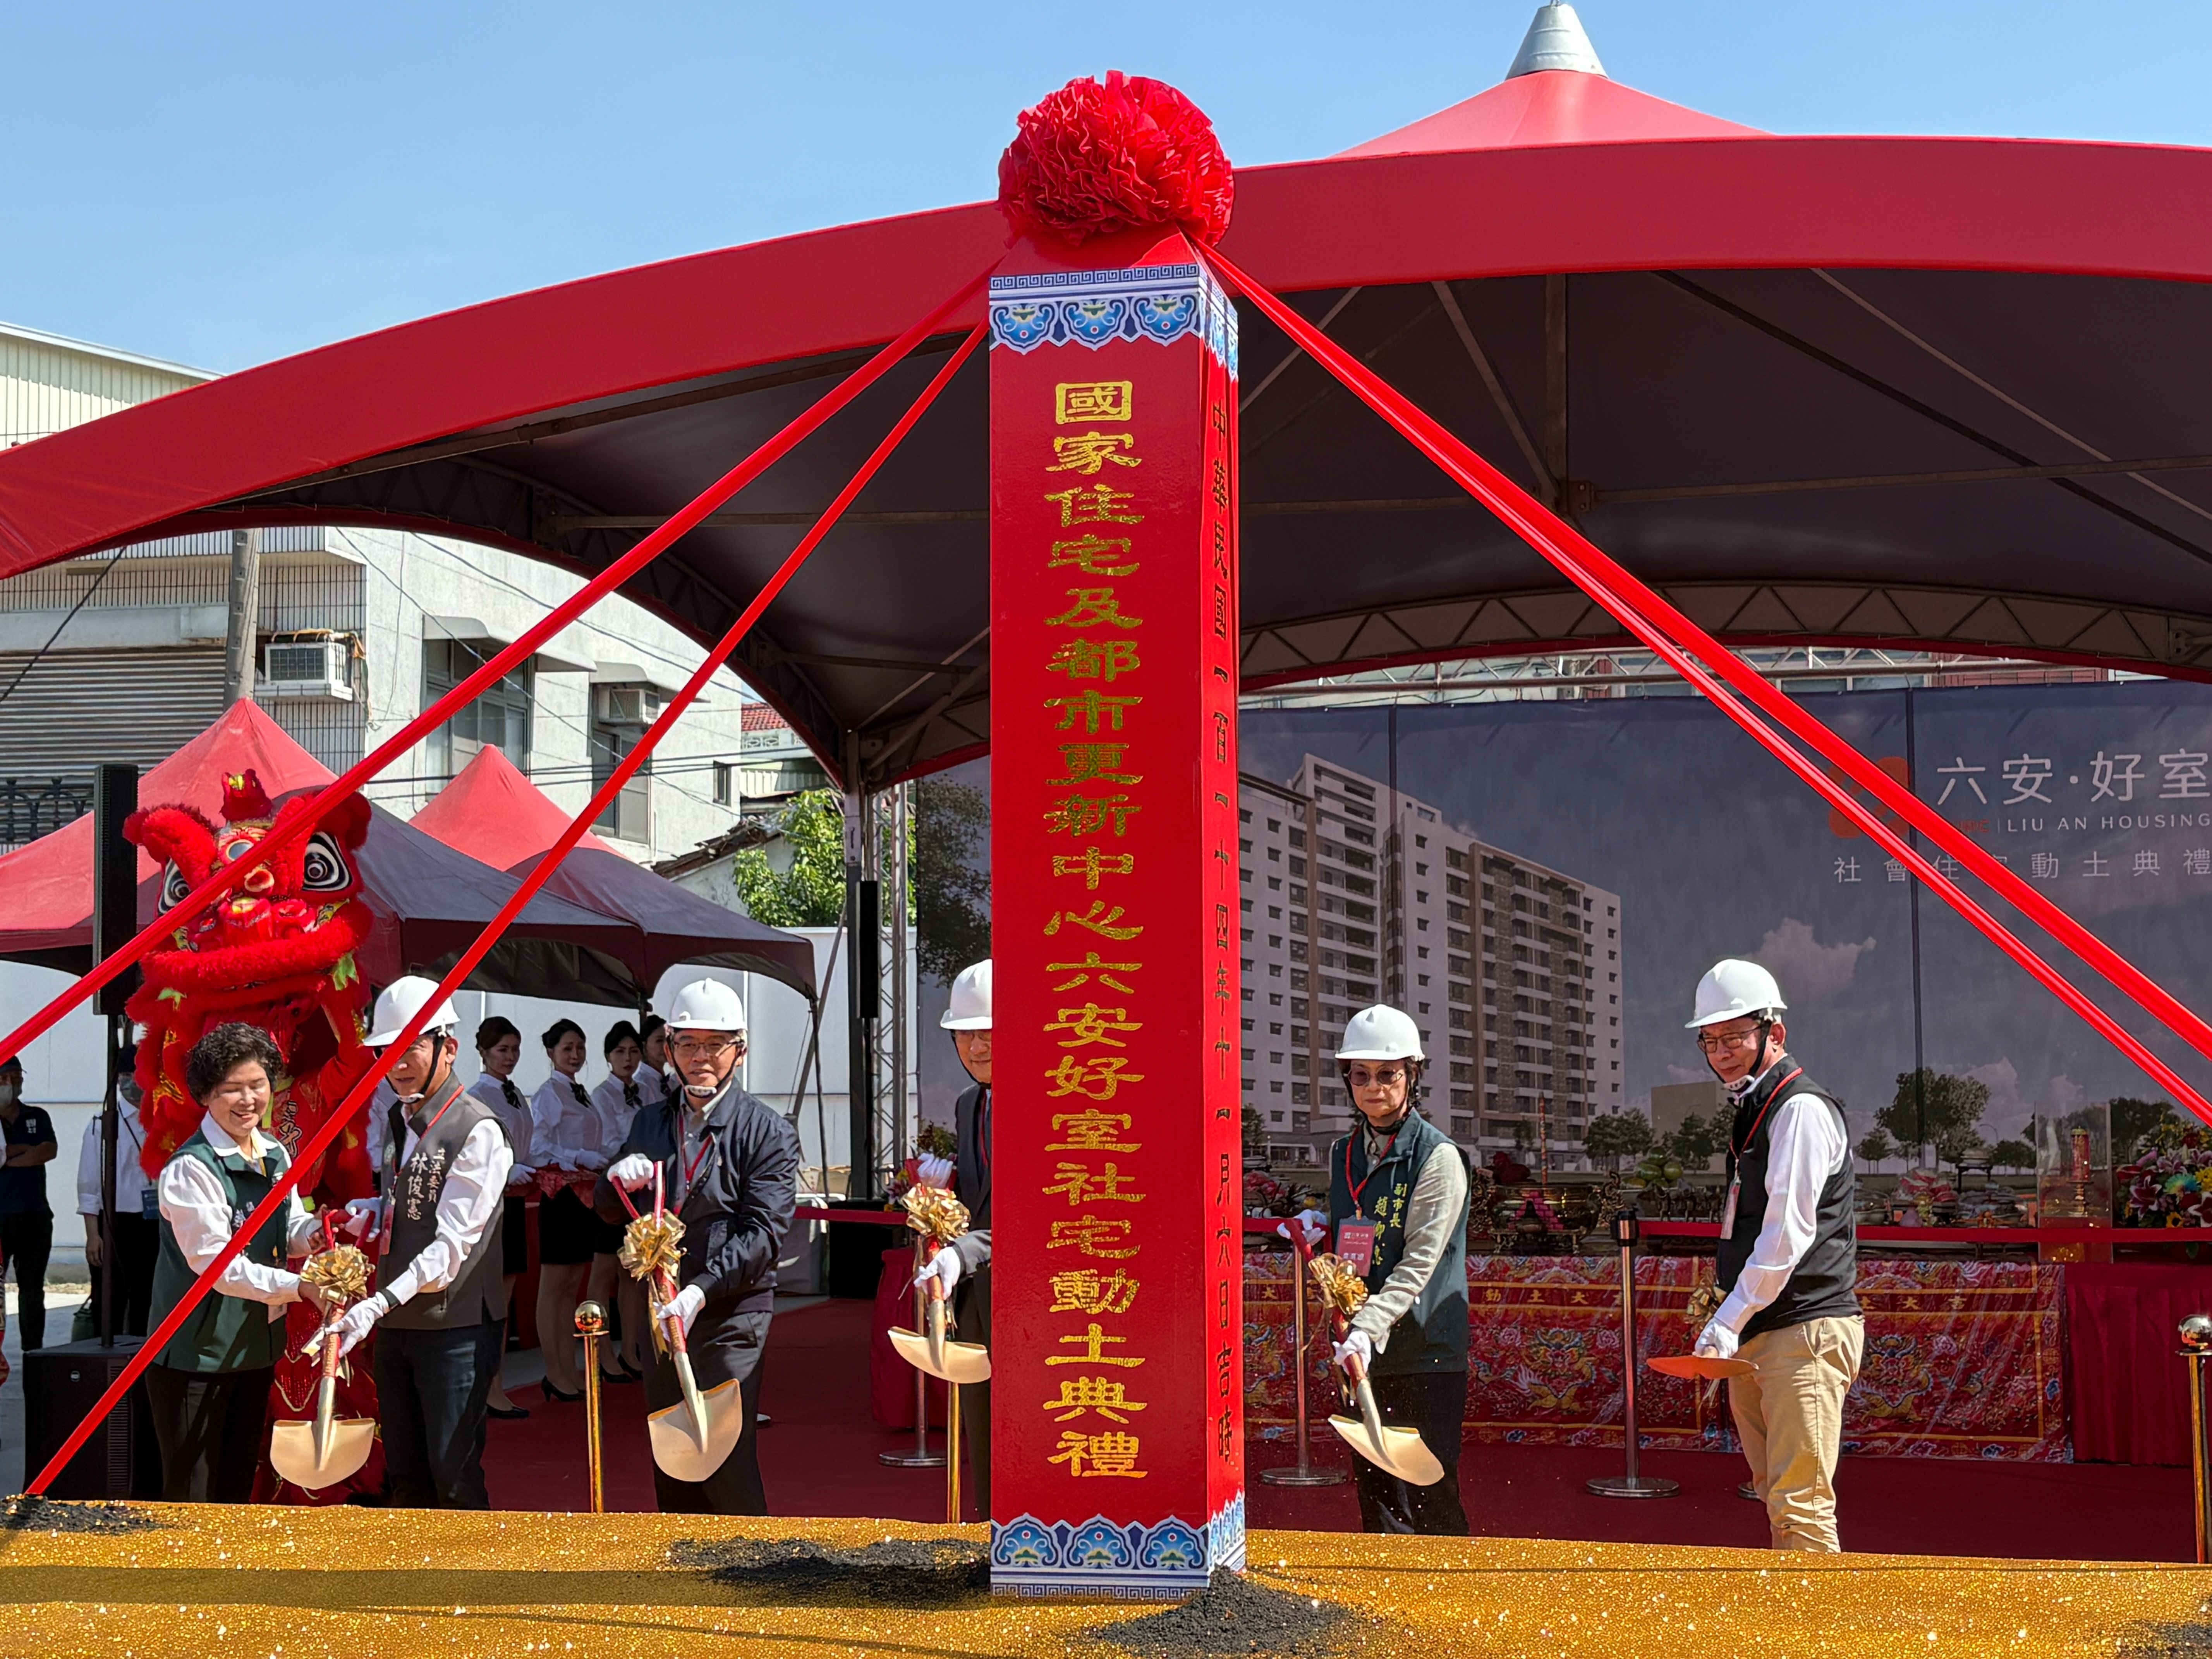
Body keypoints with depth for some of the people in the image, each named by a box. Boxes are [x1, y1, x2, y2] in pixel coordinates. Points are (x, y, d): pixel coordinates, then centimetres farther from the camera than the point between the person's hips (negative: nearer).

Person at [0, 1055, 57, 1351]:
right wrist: (25, 1149, -7)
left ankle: (33, 1350, 12)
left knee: (33, 1287, 8)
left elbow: (50, 1151, -5)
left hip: (35, 1215, 3)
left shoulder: (38, 1117, 12)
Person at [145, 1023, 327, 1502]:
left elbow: (291, 1224, 14)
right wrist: (299, 1287, -27)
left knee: (239, 1484, 19)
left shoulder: (275, 1154, 6)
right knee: (192, 1496, -2)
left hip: (257, 1345, 8)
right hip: (197, 1351, -8)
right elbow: (216, 1264, -22)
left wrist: (311, 1234, -10)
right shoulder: (190, 1169, -19)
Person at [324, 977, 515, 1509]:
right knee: (404, 1479, 13)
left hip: (455, 1328, -8)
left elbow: (452, 1244, -20)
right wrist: (374, 1215, 3)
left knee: (454, 1479, -6)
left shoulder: (478, 1131, -14)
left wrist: (379, 1303, -29)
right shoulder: (394, 1123, 13)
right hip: (393, 1325, 8)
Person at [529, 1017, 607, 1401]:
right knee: (552, 1287, -3)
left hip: (584, 1192, 9)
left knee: (573, 1287, 10)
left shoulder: (582, 1095, 17)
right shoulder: (548, 1094, -8)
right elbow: (539, 1149, -16)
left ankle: (569, 1371, 13)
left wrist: (602, 1164, 7)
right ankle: (555, 1375, -1)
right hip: (560, 1192, -9)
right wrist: (581, 1158, -21)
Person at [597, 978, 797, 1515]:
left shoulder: (768, 1133, -5)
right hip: (662, 1311, 6)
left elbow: (763, 1234, -13)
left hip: (731, 1316, -6)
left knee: (726, 1463, -10)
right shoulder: (651, 1123, 13)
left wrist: (701, 1291, -25)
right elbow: (610, 1213, 16)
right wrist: (617, 1180, -8)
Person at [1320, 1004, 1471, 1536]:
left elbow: (1418, 1262, -16)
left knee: (1429, 1502, -7)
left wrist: (1369, 1330, -26)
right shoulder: (1342, 1154, 12)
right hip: (1362, 1355, 6)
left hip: (1427, 1357, -6)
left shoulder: (1438, 1158, -7)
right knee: (1375, 1491, 7)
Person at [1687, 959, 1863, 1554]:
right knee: (1776, 1500, 12)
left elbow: (1788, 1233, -17)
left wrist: (1726, 1325, -17)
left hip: (1806, 1332, -10)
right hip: (1756, 1338, 10)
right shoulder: (1751, 1113, 20)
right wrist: (1728, 1328, 15)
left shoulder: (1801, 1108, -10)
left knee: (1800, 1506, -14)